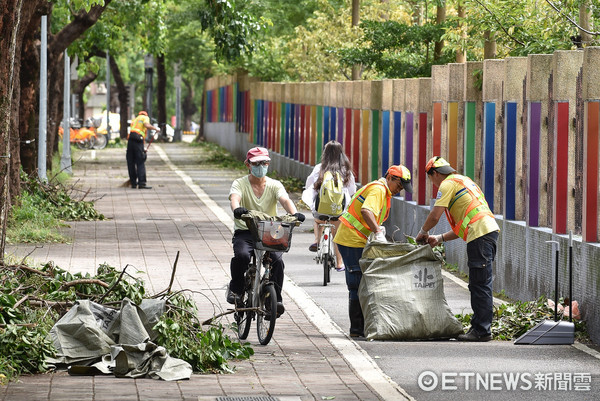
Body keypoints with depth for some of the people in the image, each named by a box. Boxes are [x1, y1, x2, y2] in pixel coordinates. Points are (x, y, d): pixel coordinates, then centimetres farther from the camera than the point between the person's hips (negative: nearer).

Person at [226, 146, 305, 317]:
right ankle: (235, 289, -6)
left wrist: (294, 213, -35)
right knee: (242, 255, -32)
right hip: (245, 232, -1)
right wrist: (237, 209, -46)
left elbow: (285, 200, -12)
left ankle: (276, 299, -11)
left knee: (277, 259, -26)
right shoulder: (240, 184, 1)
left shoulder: (274, 185, 7)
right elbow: (234, 198, -21)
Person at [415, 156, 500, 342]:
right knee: (478, 285, 13)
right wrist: (440, 239, 25)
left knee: (480, 285, -9)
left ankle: (481, 330, -10)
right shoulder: (464, 180, 29)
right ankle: (478, 326, 15)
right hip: (490, 229, 9)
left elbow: (434, 216, -6)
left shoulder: (448, 184, 0)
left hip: (480, 235, -9)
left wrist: (422, 233, 13)